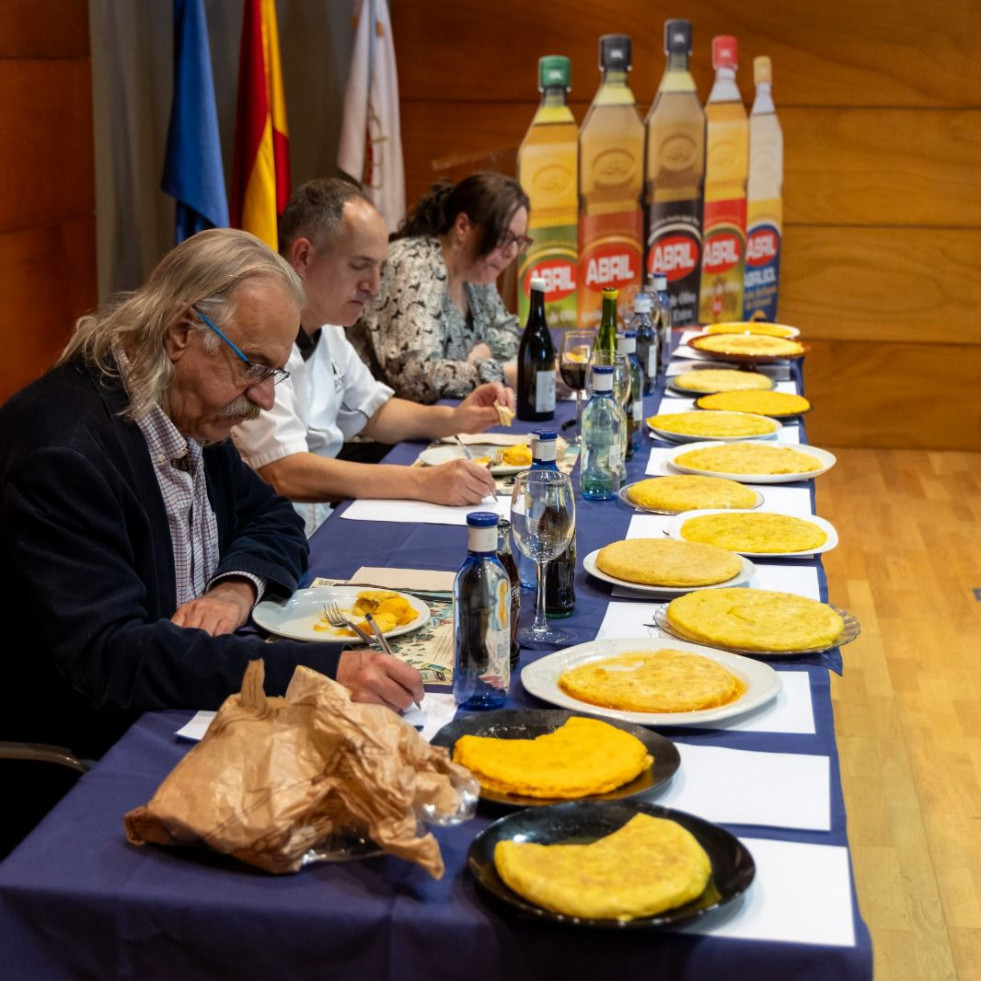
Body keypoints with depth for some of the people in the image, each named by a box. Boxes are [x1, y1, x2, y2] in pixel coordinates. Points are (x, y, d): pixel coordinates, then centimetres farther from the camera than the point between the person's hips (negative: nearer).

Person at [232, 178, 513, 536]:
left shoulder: (324, 327, 10)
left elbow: (374, 411, 23)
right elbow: (285, 474, -28)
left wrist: (452, 419, 4)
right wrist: (423, 482, -31)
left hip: (324, 523, 9)